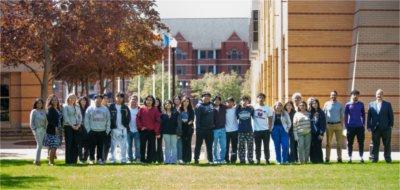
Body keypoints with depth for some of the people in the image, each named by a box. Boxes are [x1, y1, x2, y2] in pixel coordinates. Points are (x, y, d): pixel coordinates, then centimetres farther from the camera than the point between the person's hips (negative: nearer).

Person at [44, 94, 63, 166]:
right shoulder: (50, 109, -6)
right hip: (52, 130, -7)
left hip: (58, 130, 7)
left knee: (55, 146, 8)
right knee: (52, 147, -9)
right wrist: (55, 127, -19)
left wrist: (61, 128, 9)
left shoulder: (59, 109, 16)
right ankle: (50, 161, -7)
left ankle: (52, 160, 13)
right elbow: (49, 119, -15)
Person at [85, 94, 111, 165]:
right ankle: (91, 159, 7)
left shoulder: (105, 109, 9)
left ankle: (100, 159, 8)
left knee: (101, 146, 2)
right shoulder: (90, 109, 5)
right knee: (92, 146, 0)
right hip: (92, 132, -1)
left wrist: (107, 130, 3)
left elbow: (108, 120, 10)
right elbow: (86, 120, 3)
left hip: (102, 132, 1)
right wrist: (88, 130, -5)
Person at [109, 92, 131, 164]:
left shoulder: (125, 107, 10)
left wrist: (126, 125, -4)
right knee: (113, 145, 0)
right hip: (114, 129, -1)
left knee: (123, 145, 3)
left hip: (123, 129, 1)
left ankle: (123, 159, 8)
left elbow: (129, 117, 9)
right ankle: (112, 159, 5)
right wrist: (111, 126, -8)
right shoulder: (111, 107, 4)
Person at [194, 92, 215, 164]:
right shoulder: (199, 106, -7)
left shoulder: (211, 105, 10)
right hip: (201, 129, -5)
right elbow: (197, 118, -12)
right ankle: (196, 159, 7)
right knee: (198, 145, 2)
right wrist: (198, 128, -17)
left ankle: (210, 159, 14)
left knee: (209, 145, 9)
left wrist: (213, 125, 12)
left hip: (209, 129, 5)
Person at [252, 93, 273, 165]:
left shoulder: (267, 108, 4)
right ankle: (258, 159, 10)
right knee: (257, 146, 6)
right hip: (256, 130, 0)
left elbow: (270, 119, 5)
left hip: (265, 130, 0)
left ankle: (267, 159, 8)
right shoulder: (254, 107, 4)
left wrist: (270, 129, -2)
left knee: (266, 146, 2)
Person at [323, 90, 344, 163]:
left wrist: (342, 126, 3)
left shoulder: (340, 105, 8)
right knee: (328, 142, 1)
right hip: (329, 124, -1)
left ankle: (339, 158, 4)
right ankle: (327, 158, 2)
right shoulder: (327, 104, 5)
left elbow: (342, 116, 9)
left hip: (338, 124, 1)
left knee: (339, 142, 1)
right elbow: (324, 115, 6)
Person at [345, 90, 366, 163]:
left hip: (360, 127, 1)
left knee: (361, 143, 1)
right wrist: (346, 126, -1)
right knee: (350, 143, 1)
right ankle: (350, 157, 8)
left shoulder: (361, 104, 7)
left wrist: (363, 124, 2)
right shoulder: (348, 105, 4)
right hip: (351, 127, -1)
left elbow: (363, 115, 10)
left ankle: (361, 157, 8)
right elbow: (345, 116, 5)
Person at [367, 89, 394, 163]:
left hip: (386, 128, 0)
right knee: (375, 144, 1)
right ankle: (374, 159, 5)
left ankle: (388, 158, 8)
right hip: (375, 128, 1)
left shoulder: (387, 104, 7)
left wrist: (391, 125, -2)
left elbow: (391, 115, 6)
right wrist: (369, 126, 0)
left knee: (387, 144, 2)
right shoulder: (371, 104, 9)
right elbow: (369, 116, 7)